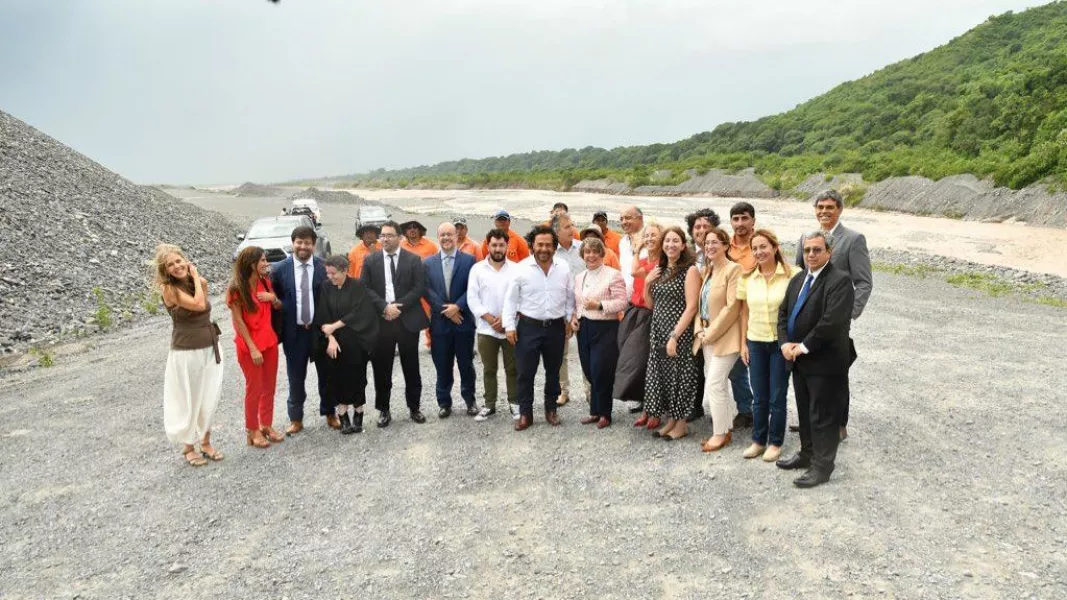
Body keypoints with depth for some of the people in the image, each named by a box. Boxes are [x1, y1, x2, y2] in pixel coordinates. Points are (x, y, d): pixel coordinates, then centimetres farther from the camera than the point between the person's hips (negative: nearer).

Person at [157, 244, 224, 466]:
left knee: (210, 398, 13)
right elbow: (199, 305, -23)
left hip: (211, 348, 6)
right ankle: (188, 447, 22)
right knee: (189, 400, 7)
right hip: (187, 352, -6)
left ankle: (206, 442, 28)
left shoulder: (199, 282, 4)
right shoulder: (169, 289, -13)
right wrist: (195, 278, -11)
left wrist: (197, 278, -1)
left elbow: (205, 309, 1)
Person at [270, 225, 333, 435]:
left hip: (321, 329, 0)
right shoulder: (279, 269, -2)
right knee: (295, 376, 9)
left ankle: (329, 414, 30)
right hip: (294, 331, 0)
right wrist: (278, 329, -4)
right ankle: (296, 419, 24)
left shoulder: (324, 268, -3)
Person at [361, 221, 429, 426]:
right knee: (381, 368, 6)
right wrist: (385, 307, -13)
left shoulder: (413, 260, 2)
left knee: (411, 367, 8)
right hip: (380, 321, 1)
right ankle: (383, 409, 18)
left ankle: (414, 407, 21)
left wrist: (399, 306, -13)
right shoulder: (370, 261, 6)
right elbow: (365, 288, -1)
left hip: (407, 320, -1)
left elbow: (419, 288, -5)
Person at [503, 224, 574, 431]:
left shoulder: (563, 269, 1)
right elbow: (511, 299, -4)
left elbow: (570, 297, 10)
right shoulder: (521, 268, -7)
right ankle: (525, 413, 13)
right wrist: (509, 325, -9)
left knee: (553, 371, 14)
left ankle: (551, 410, 28)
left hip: (556, 327, 3)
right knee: (525, 372, 1)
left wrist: (569, 319, 5)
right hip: (528, 327, -2)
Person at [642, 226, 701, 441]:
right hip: (658, 331, 7)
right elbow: (650, 304, 16)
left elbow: (691, 307, -15)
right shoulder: (659, 270, 11)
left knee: (678, 374, 1)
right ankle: (671, 419, 23)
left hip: (679, 332, -6)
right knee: (662, 374, 10)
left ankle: (681, 423, 15)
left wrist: (675, 336, -20)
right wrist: (647, 283, -1)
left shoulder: (690, 270, -8)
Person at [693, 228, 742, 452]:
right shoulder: (705, 271, 12)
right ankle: (725, 428, 24)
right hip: (707, 336, 8)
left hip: (725, 337, -8)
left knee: (713, 385, -9)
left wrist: (711, 332, -14)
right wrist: (699, 330, 1)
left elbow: (732, 308, -17)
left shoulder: (733, 269, -12)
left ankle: (720, 433, 4)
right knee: (719, 385, 13)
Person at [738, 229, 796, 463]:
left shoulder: (790, 275, -10)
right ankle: (758, 440, 26)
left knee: (777, 397, 6)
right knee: (759, 397, 12)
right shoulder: (747, 278, 3)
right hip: (756, 342, 3)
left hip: (781, 342, -3)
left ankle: (775, 442, 22)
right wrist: (743, 343, 6)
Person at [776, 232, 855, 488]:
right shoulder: (797, 280, 12)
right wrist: (785, 343, -4)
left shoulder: (840, 281, -15)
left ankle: (822, 466, 14)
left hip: (825, 362, -8)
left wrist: (804, 347, -19)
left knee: (822, 416, 2)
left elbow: (832, 321, -25)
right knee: (805, 412, 20)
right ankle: (807, 454, 35)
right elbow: (783, 313, 12)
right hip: (800, 360, 8)